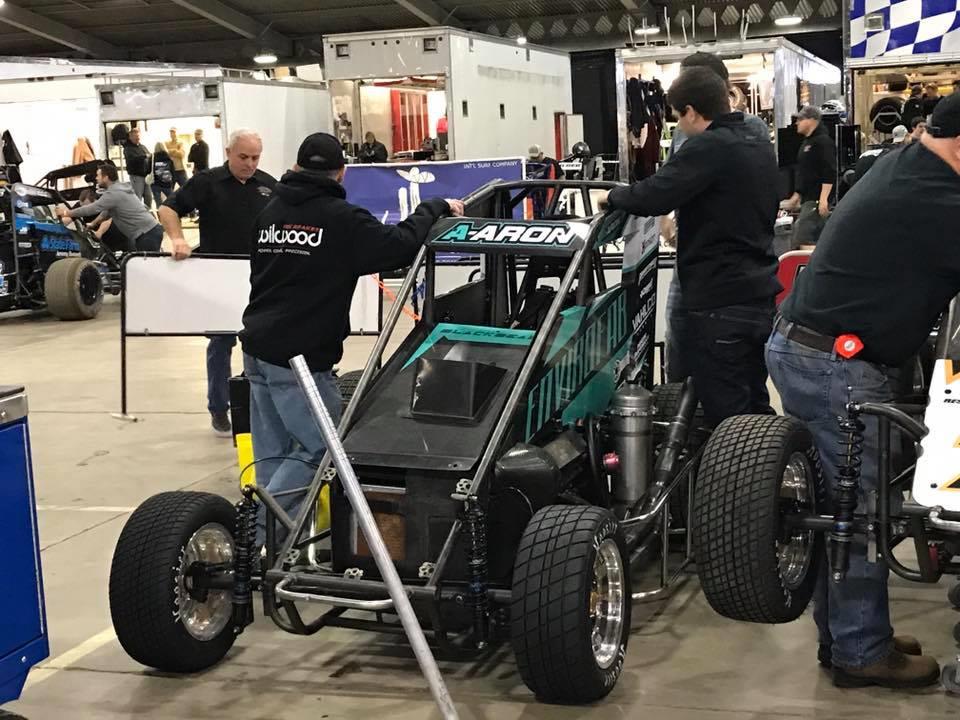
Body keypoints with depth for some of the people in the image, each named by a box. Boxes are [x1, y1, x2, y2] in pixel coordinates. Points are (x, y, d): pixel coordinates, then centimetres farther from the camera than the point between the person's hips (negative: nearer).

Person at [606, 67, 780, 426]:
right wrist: (681, 223, 26)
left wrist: (613, 196, -4)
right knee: (755, 409, 17)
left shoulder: (708, 147, -15)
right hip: (759, 296, 9)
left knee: (728, 418, -5)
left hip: (720, 303, -9)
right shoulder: (760, 145, 14)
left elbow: (653, 196, -23)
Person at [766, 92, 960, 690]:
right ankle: (863, 653, 14)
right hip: (836, 367, -10)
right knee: (861, 511, 1)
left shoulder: (901, 169, 11)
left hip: (804, 349, 10)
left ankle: (845, 636, 28)